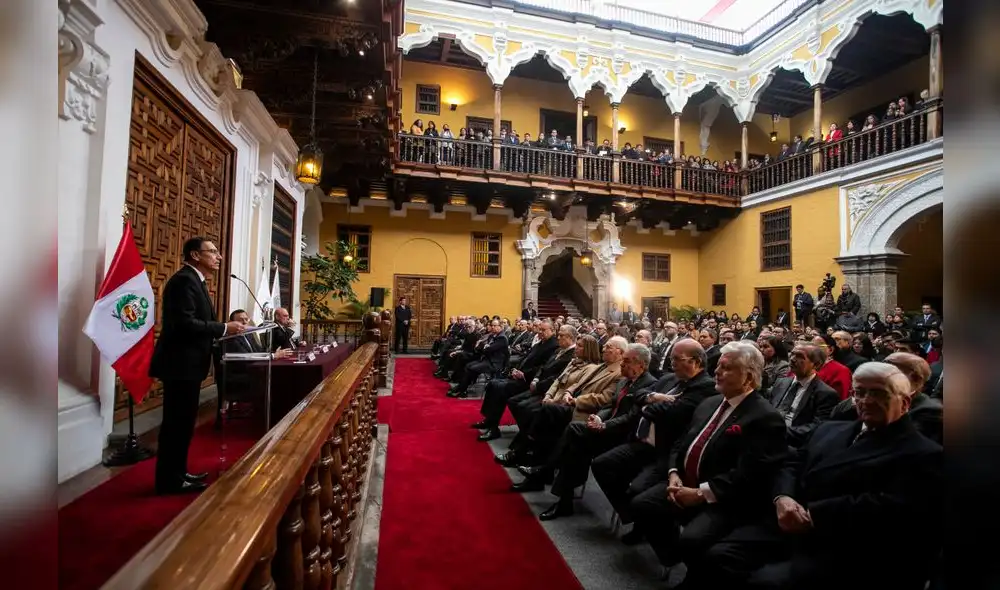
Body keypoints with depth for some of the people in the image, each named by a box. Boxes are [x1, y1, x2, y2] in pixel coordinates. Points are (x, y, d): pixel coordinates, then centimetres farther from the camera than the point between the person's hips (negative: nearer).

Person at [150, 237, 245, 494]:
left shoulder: (194, 280, 16)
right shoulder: (184, 280, -16)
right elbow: (184, 323, -26)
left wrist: (224, 328, 5)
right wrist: (224, 328, -21)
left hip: (187, 362, 11)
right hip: (180, 363, -11)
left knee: (182, 421, 17)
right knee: (177, 422, -1)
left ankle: (177, 473, 29)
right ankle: (171, 480, 11)